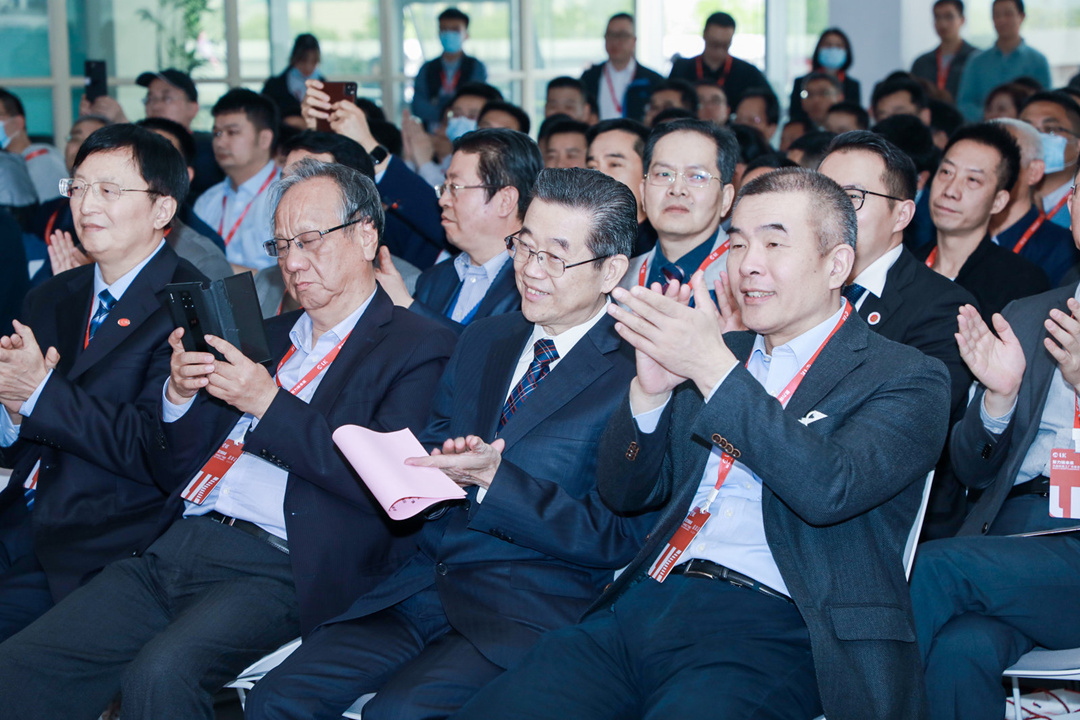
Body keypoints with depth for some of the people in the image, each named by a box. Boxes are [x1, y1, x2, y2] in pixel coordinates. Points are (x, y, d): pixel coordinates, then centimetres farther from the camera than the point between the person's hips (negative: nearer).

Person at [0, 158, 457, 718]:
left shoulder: (420, 348, 2)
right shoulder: (268, 336, 23)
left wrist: (269, 403, -14)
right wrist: (179, 394, 0)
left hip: (274, 567, -6)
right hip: (176, 547, 7)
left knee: (159, 674, -33)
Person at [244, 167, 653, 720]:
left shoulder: (636, 373, -5)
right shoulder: (483, 340, 17)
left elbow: (618, 539, -11)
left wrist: (492, 478, -19)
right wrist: (450, 468, -7)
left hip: (529, 611, -6)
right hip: (422, 585, 6)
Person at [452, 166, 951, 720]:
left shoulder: (907, 379, 4)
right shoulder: (717, 352, 21)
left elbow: (829, 490, -15)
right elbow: (623, 493, 19)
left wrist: (714, 369, -18)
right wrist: (650, 388, 0)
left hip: (767, 631, -5)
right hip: (641, 603, 5)